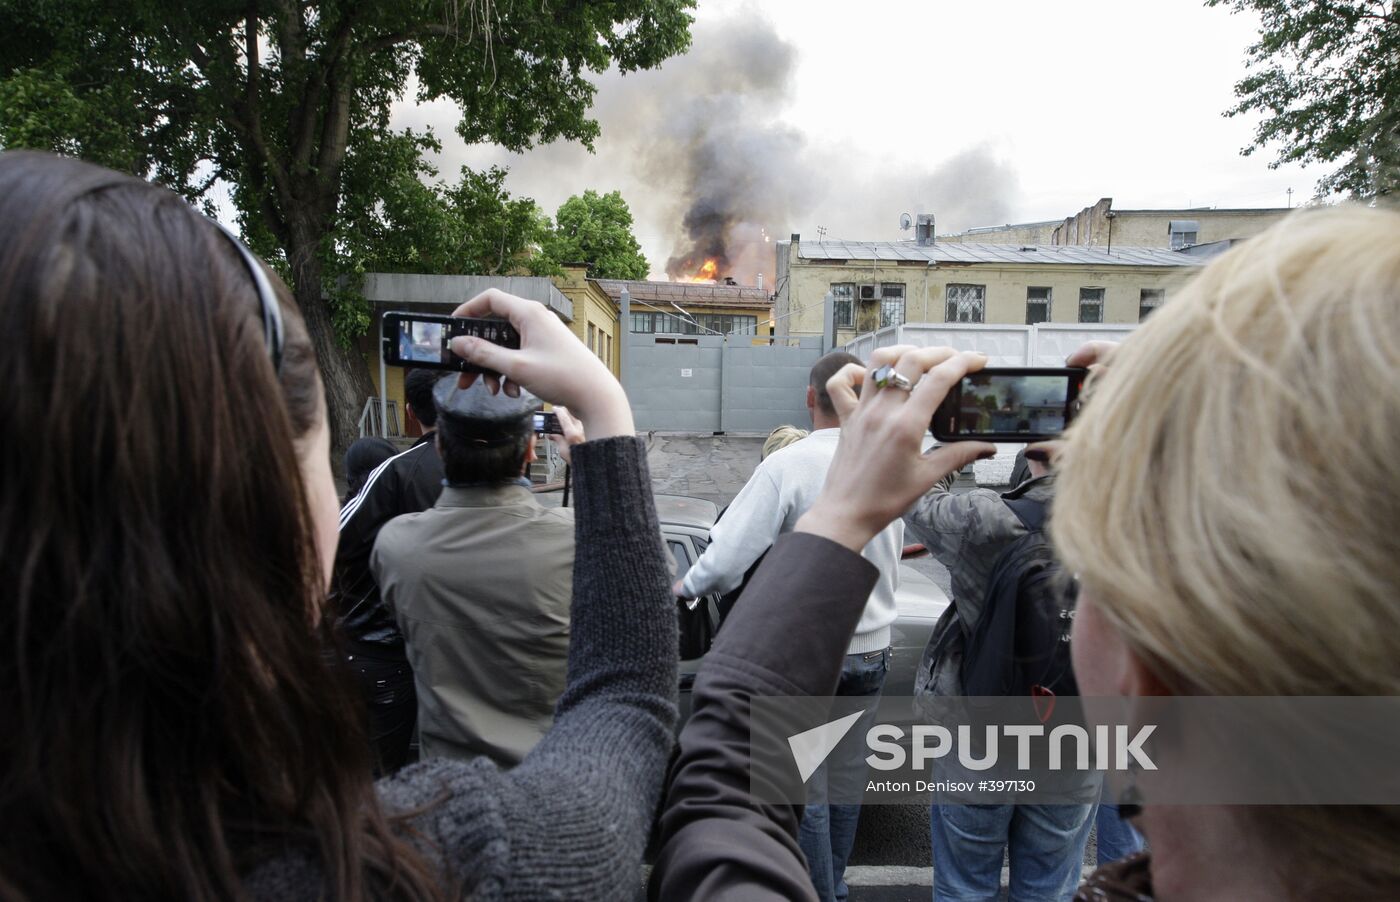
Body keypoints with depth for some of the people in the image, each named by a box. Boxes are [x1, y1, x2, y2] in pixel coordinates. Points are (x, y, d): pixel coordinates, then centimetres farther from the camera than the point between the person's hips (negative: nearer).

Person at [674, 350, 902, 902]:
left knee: (806, 794, 11)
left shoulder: (786, 466, -19)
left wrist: (686, 586, -1)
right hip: (871, 649, 6)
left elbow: (726, 562, -21)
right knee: (845, 781, 21)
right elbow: (892, 554, 9)